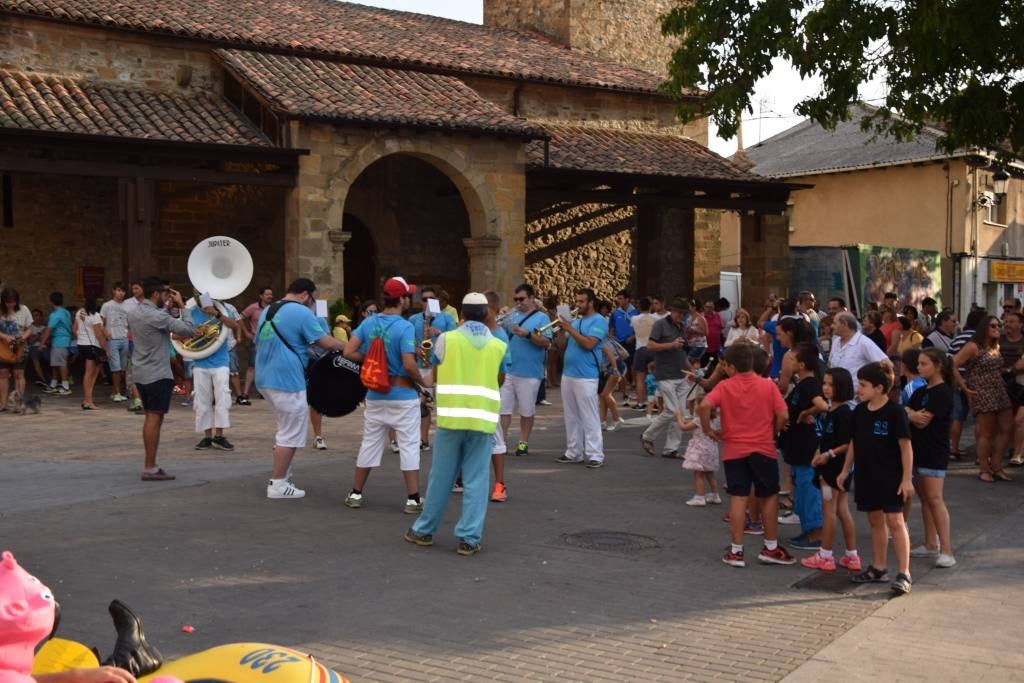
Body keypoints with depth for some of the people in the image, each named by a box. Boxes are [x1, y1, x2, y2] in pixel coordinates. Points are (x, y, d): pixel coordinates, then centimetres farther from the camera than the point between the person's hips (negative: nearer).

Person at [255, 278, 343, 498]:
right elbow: (326, 343, -13)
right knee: (291, 433, 0)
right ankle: (277, 485, 2)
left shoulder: (267, 311, 15)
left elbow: (258, 345, 22)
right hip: (287, 380, -9)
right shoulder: (302, 313, -10)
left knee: (285, 428, 22)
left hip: (264, 378, 9)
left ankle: (282, 477, 23)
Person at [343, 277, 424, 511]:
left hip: (375, 394, 5)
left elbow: (349, 352, -3)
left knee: (369, 443, 15)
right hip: (403, 395, -5)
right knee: (409, 445, 1)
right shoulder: (405, 327, -16)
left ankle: (356, 494, 21)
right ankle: (413, 499, 1)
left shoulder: (368, 323, 1)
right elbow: (408, 364, -23)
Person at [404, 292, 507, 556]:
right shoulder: (498, 345, 6)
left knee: (441, 477, 9)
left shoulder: (447, 339, 3)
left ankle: (424, 530, 22)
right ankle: (469, 538, 0)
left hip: (451, 416, 0)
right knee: (475, 481, 3)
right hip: (483, 419, 0)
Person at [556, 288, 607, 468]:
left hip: (586, 377, -8)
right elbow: (561, 345, 15)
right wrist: (562, 329, -2)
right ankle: (573, 452, 20)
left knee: (589, 417, -7)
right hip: (568, 374, 8)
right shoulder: (575, 321, 16)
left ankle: (595, 455, -5)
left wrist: (570, 329, -16)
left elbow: (589, 344, -20)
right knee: (571, 416, 12)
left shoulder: (599, 321, -7)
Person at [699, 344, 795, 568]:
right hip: (763, 449, 0)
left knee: (738, 498, 4)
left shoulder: (724, 386, -5)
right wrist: (772, 433, 10)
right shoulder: (768, 385, -2)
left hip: (734, 450, 0)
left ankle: (736, 551, 6)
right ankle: (771, 548, 20)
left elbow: (704, 406, -21)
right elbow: (783, 415, -7)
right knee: (769, 497, 12)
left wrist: (708, 430, -6)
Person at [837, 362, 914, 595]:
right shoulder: (859, 412, 6)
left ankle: (904, 574, -6)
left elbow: (906, 446, -12)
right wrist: (846, 470, 15)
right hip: (866, 476, 7)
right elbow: (854, 443, 15)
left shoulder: (894, 412, -14)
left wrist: (907, 479, -14)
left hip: (890, 477, -7)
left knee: (894, 521, -8)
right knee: (875, 521, 14)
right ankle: (878, 569, 24)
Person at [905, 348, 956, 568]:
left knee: (934, 499, -13)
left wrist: (910, 414, 0)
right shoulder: (920, 391, 14)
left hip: (934, 452, -9)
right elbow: (904, 412, 4)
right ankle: (931, 544, 20)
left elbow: (923, 421, -17)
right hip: (917, 450, 9)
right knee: (924, 498, 12)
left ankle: (946, 550, -13)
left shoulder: (942, 392, -12)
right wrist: (913, 415, -16)